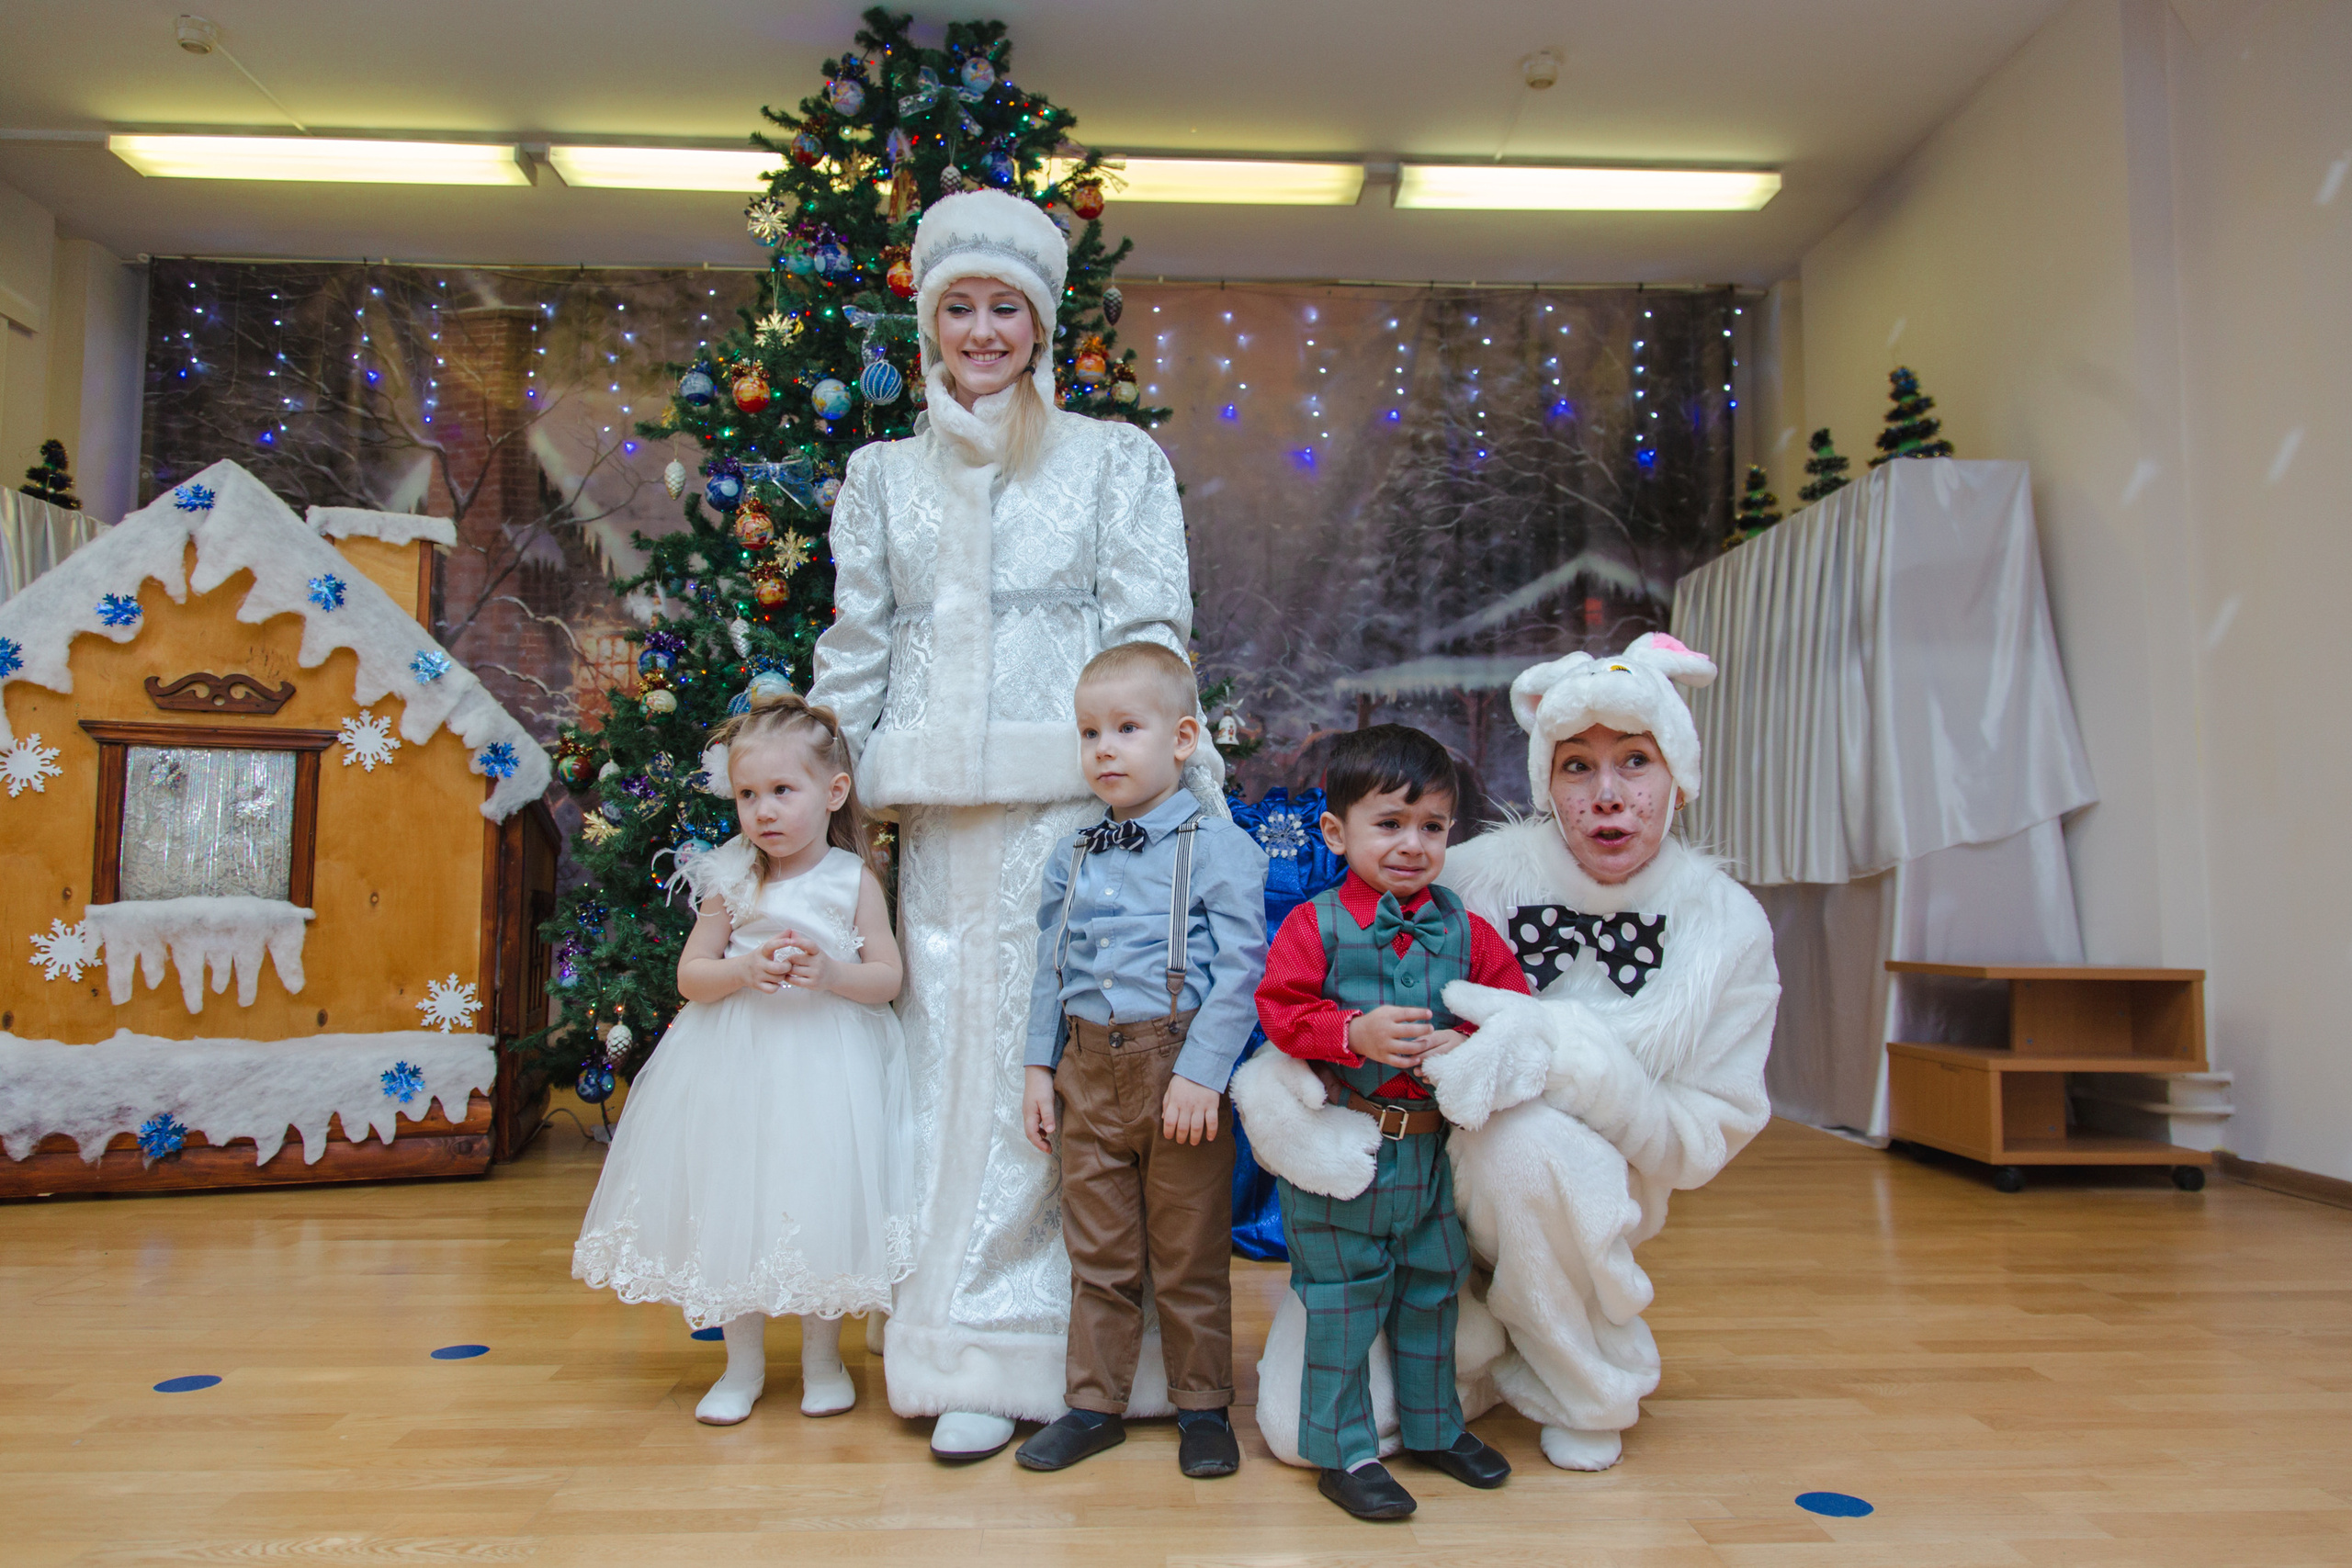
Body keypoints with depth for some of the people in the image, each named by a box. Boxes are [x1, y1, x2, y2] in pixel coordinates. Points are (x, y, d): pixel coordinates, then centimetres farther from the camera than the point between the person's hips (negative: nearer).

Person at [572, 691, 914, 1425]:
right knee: (737, 1204, 7)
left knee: (821, 1200, 2)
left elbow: (888, 978, -3)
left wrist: (831, 973, -21)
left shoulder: (854, 881, -3)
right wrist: (742, 970, -16)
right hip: (738, 1062, 2)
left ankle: (822, 1357, 24)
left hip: (828, 1065, -2)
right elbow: (689, 975, 3)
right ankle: (743, 1364, 26)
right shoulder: (732, 881, 0)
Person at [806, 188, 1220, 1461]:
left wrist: (1190, 798, -7)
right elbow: (852, 652, 15)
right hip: (939, 815, 3)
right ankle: (964, 1344, 14)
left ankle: (999, 1354, 10)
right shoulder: (883, 474, 18)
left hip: (1076, 803, -2)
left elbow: (1149, 635, 2)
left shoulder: (1117, 459, 10)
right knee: (950, 1055, 2)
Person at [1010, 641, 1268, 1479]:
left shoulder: (1220, 849, -7)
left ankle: (1203, 1406, 26)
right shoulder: (1071, 858, 10)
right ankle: (1095, 1403, 29)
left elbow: (1240, 969, -12)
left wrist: (1200, 1073, -18)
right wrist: (1041, 1066, 9)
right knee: (1097, 1252, 14)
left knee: (1189, 1254, 9)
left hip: (1176, 1068, -4)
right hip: (1088, 1070, 5)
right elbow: (1050, 967, 14)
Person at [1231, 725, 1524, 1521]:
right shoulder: (1314, 925, -10)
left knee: (1432, 1289, 19)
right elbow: (1281, 1008, -12)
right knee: (1343, 1298, 5)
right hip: (1336, 1150, -4)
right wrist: (1355, 1032, -24)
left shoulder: (1465, 933, 1)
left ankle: (1434, 1425, 39)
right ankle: (1343, 1449, 20)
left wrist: (1465, 1043, -13)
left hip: (1429, 1147, 5)